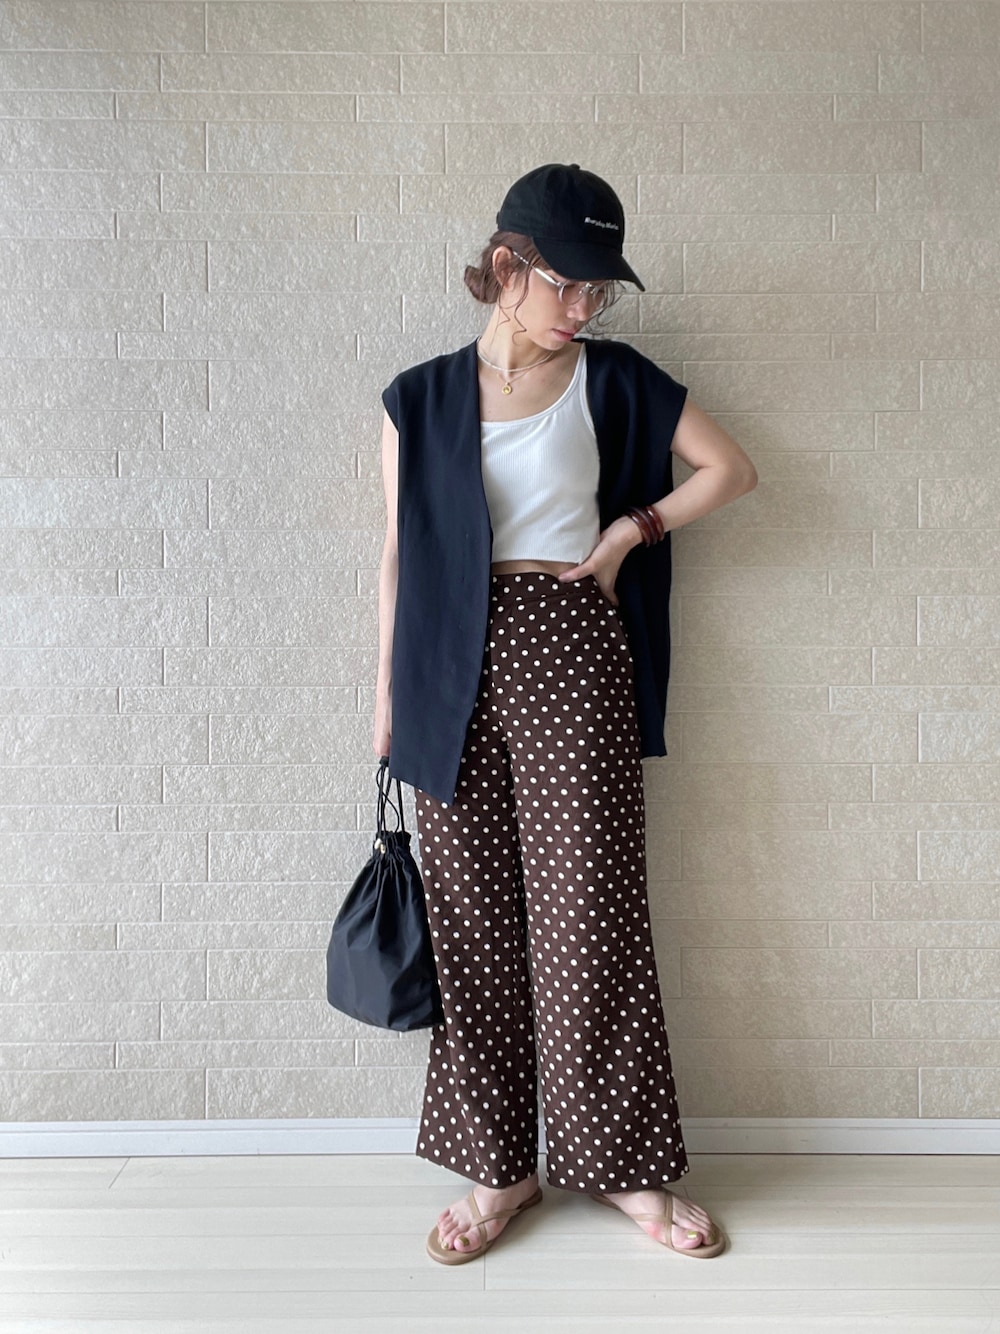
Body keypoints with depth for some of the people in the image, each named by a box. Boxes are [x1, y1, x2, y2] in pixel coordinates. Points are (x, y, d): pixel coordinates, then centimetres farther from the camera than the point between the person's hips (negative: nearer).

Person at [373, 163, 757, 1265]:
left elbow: (731, 468, 11)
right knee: (474, 917, 6)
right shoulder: (421, 398, 6)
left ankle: (624, 1163, 18)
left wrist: (630, 532, -1)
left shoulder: (613, 380, 5)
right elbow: (399, 556, 6)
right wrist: (389, 699, 4)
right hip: (457, 669, 2)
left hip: (573, 655, -1)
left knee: (590, 909, 1)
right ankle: (499, 1164, 22)